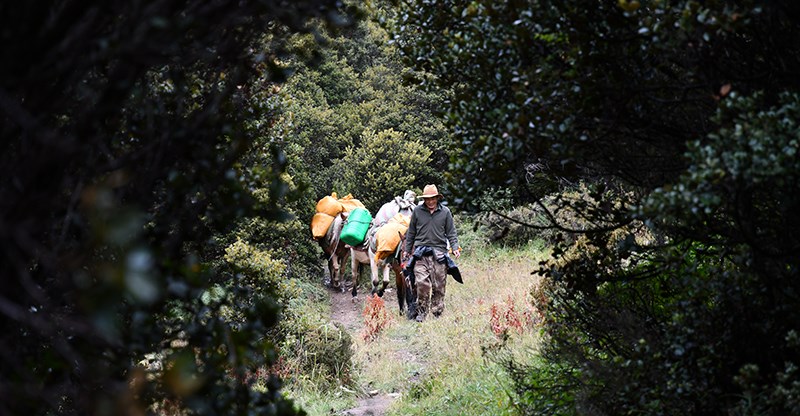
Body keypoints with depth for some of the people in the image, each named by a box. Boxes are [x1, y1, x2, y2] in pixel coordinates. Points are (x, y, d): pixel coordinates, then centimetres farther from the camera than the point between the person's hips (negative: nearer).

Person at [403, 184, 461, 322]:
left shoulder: (445, 212, 5)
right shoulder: (417, 211, 6)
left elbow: (451, 232, 10)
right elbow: (411, 232, 15)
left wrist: (455, 247, -4)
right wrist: (407, 250, 17)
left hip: (439, 253, 1)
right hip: (421, 253, -1)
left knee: (439, 286, 3)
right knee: (422, 283, -12)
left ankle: (437, 313, 14)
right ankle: (421, 311, 0)